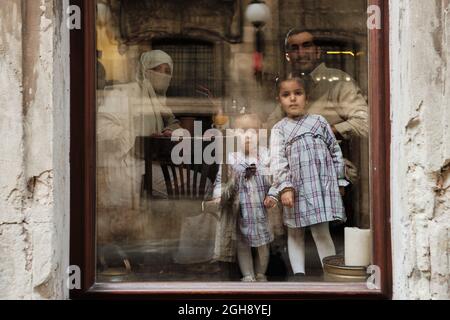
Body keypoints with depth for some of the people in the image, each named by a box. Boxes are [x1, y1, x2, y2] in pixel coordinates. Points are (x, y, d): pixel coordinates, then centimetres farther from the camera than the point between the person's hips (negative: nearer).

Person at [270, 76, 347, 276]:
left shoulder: (319, 122, 8)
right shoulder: (279, 129, 5)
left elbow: (335, 151, 13)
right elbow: (277, 160, -7)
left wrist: (338, 180, 9)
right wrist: (284, 187, -19)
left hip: (321, 186, -1)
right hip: (295, 188, 1)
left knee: (321, 232, -6)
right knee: (295, 233, 8)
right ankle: (299, 273, 16)